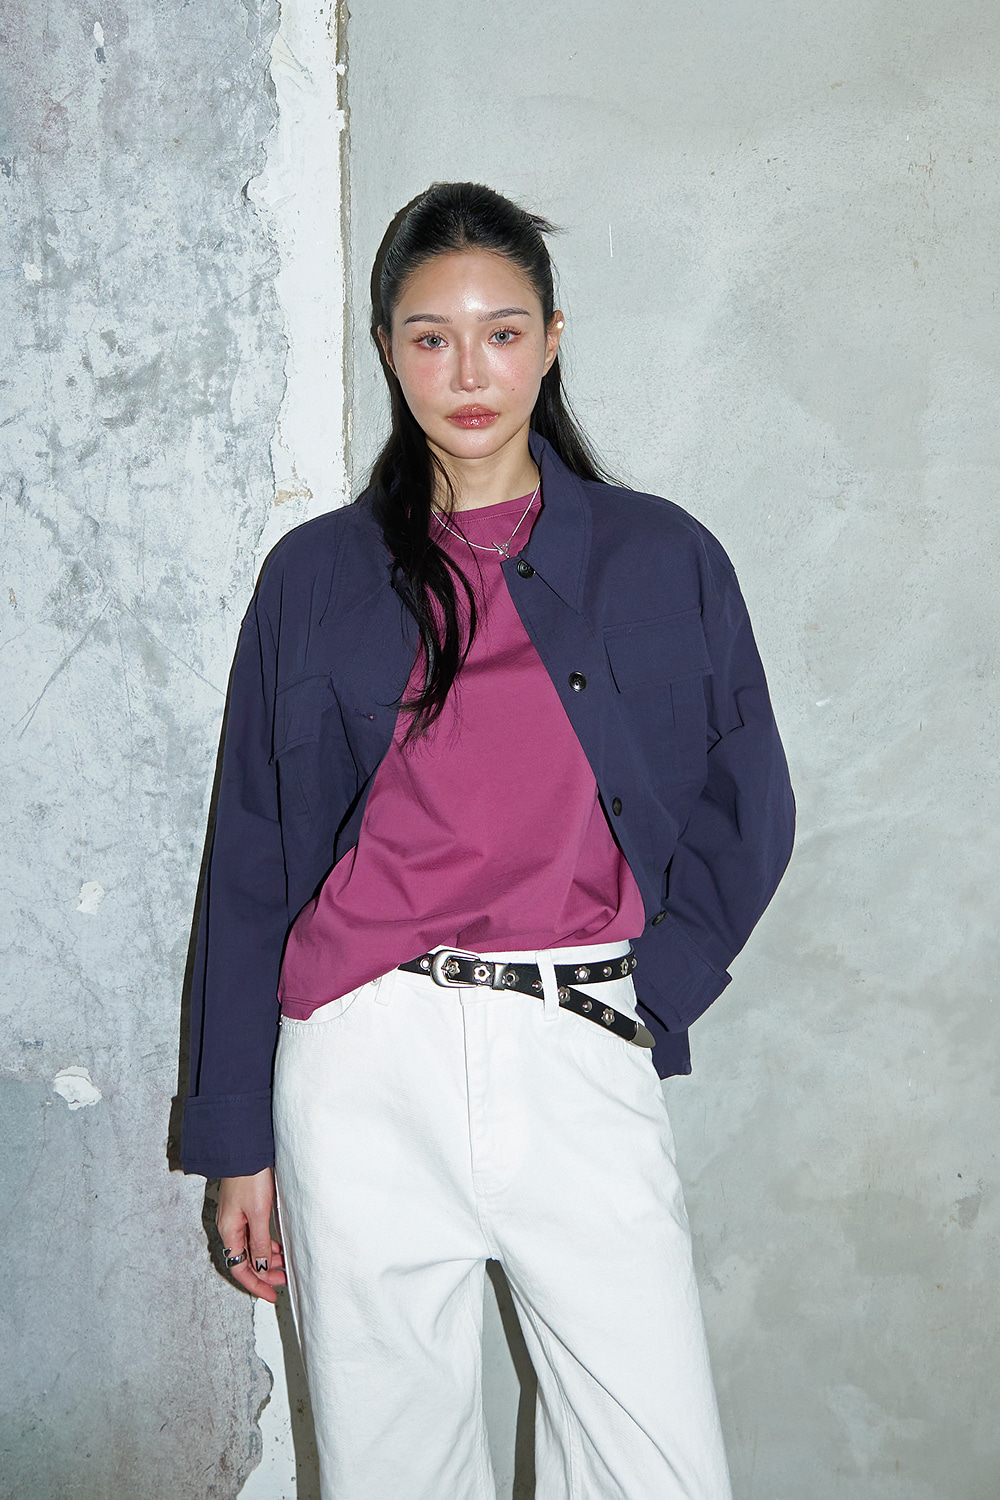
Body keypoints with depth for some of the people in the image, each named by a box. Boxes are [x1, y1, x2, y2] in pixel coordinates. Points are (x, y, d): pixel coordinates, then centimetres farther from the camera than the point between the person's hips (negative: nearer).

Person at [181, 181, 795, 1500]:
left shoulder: (664, 559, 6)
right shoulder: (316, 575, 7)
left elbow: (747, 810, 11)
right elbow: (250, 861, 8)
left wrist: (646, 992, -3)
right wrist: (238, 1138, 7)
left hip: (583, 1059, 0)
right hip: (366, 1067, 1)